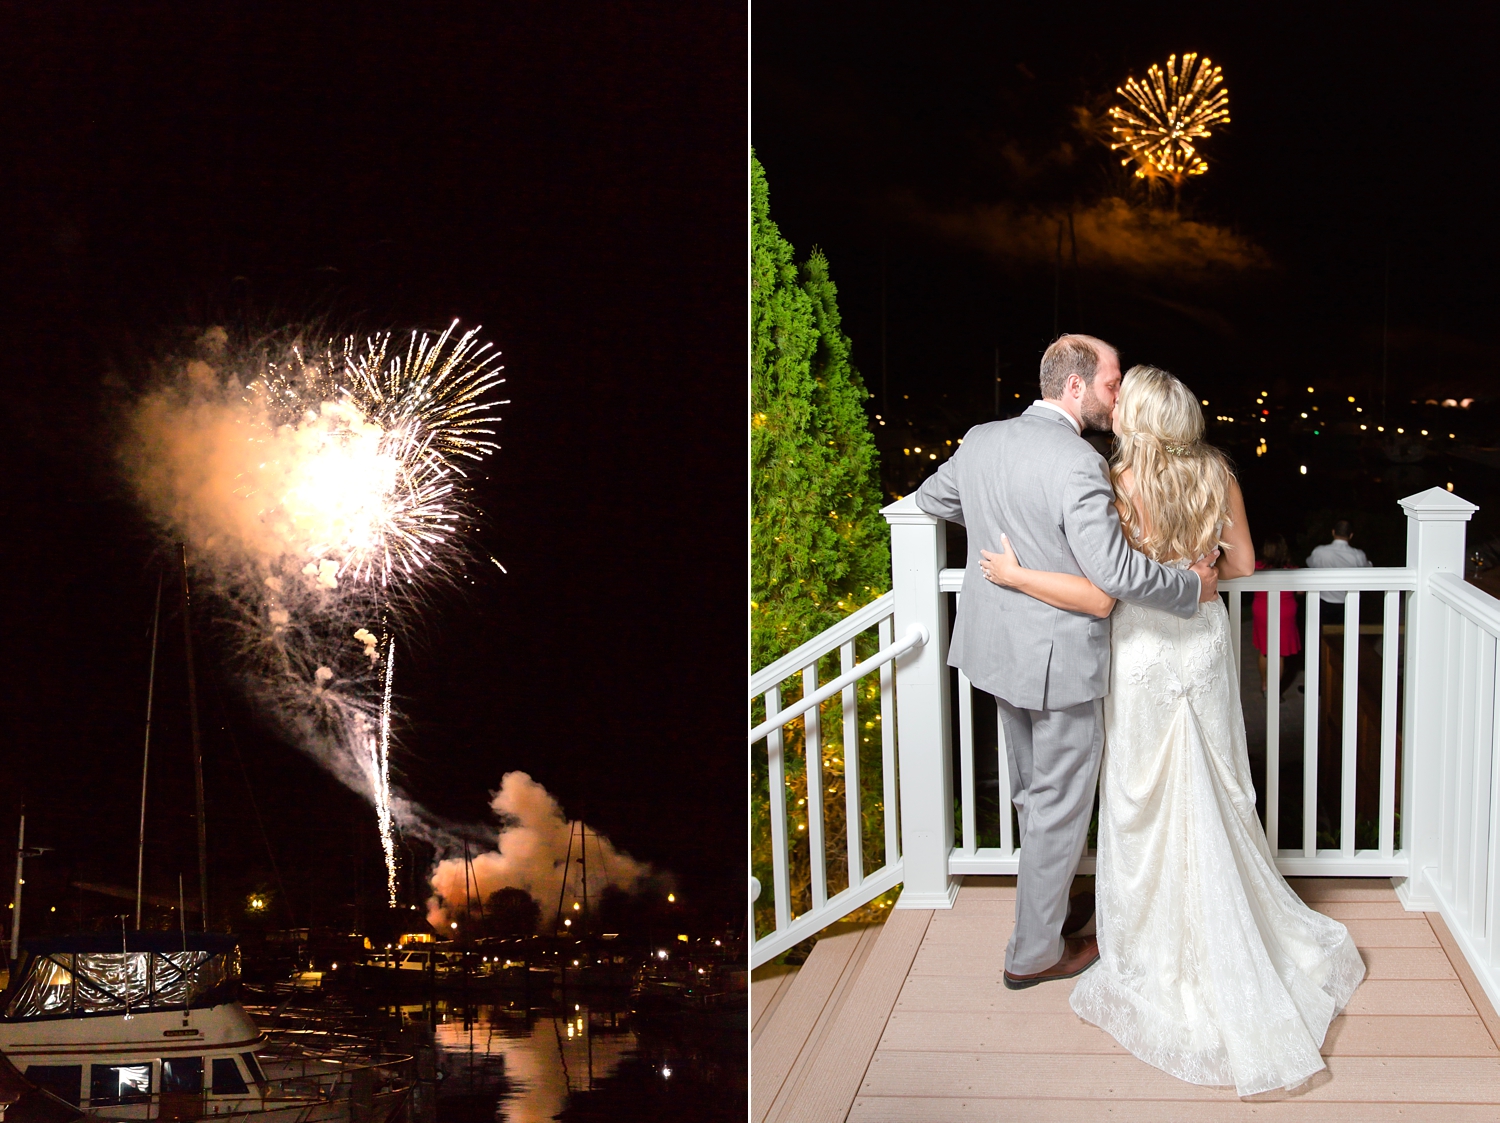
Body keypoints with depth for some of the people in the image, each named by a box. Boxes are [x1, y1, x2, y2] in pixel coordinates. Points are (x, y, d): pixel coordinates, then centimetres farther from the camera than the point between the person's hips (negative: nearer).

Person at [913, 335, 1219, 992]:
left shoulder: (979, 442, 0)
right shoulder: (1077, 464, -24)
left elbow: (931, 499, 19)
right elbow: (1116, 571, -30)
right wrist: (1193, 587, -14)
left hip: (997, 649, 8)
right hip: (1059, 661, -8)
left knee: (1034, 791, 24)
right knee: (1060, 806, 8)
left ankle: (1048, 907, 42)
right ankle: (1035, 953, 19)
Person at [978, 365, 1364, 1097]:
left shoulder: (1119, 485, -20)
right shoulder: (1220, 476, -4)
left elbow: (1100, 593, -25)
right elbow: (1241, 565, 6)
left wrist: (1014, 574, -16)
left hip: (1145, 652, -5)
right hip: (1205, 644, 5)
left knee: (1148, 808, 7)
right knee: (1216, 802, 18)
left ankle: (1159, 968, 19)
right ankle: (1254, 947, 29)